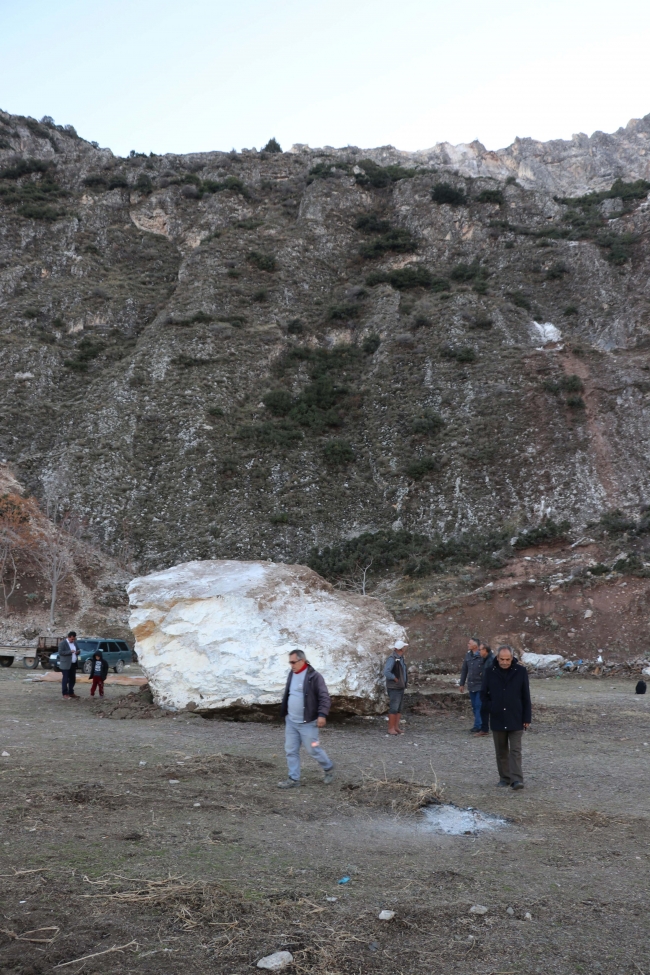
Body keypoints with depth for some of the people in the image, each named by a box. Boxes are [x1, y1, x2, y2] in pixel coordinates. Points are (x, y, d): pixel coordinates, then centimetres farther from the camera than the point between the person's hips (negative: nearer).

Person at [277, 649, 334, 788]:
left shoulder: (314, 676, -16)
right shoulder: (292, 674, 7)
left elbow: (324, 697, -18)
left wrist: (322, 714, -28)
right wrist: (284, 713, 22)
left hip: (307, 723, -7)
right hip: (290, 721, 7)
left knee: (313, 750, 3)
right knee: (291, 751, 8)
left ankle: (328, 768, 28)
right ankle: (294, 779, 18)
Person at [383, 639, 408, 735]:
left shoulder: (401, 658, 10)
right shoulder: (392, 659, -17)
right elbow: (386, 672, -27)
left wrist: (405, 682, 11)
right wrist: (396, 679, -19)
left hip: (401, 687, 8)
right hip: (394, 688, -8)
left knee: (399, 708, 9)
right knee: (393, 708, -6)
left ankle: (396, 727, 15)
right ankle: (391, 728, 0)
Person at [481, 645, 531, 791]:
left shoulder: (520, 671, -5)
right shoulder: (490, 672, -2)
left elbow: (526, 696, -1)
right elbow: (484, 693, 9)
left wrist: (527, 718, -2)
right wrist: (490, 708, -4)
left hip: (516, 719, -2)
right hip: (497, 719, 2)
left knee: (515, 750, -5)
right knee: (501, 751, 11)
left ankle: (516, 779, -6)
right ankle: (504, 777, 20)